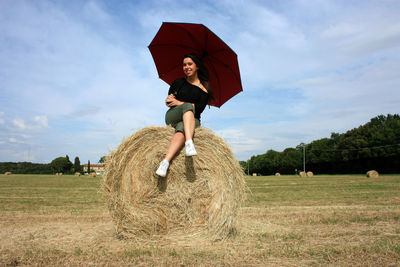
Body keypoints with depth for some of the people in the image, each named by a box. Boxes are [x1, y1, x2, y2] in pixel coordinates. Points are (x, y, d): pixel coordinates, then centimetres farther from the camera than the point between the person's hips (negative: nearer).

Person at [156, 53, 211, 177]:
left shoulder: (204, 88, 5)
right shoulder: (178, 82, 12)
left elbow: (200, 109, -8)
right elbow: (168, 102, 6)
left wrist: (179, 102, -13)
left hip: (192, 120, -1)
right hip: (172, 117, 1)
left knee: (182, 127, -39)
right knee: (188, 106, -34)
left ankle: (165, 162, -56)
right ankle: (189, 143, -56)